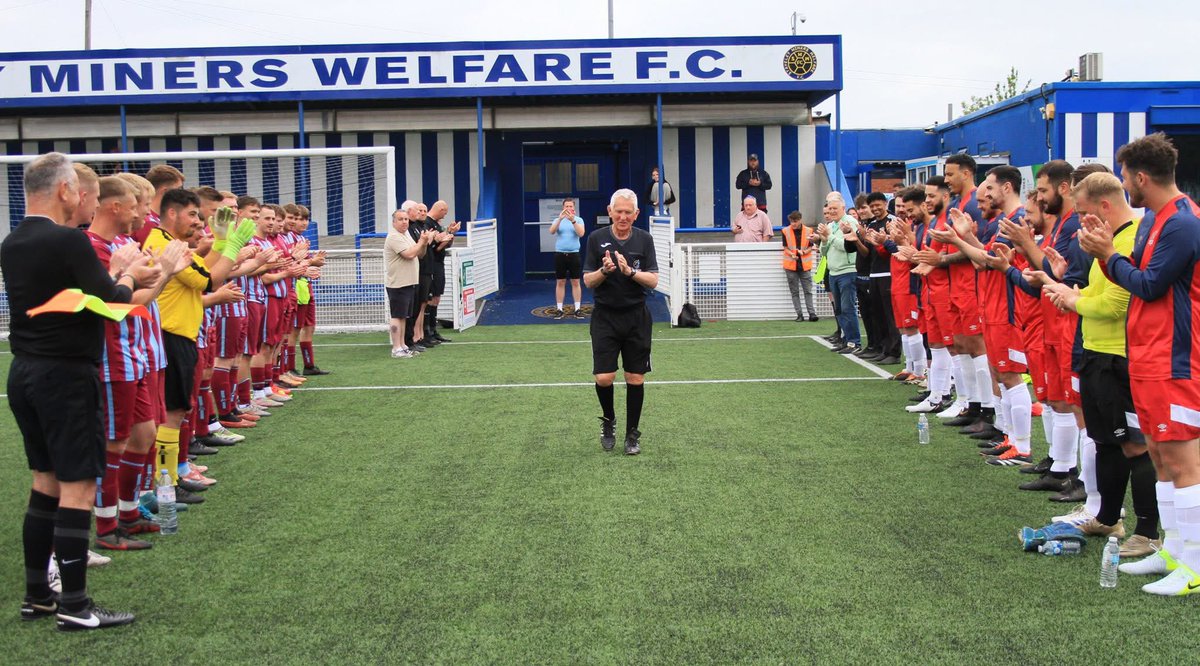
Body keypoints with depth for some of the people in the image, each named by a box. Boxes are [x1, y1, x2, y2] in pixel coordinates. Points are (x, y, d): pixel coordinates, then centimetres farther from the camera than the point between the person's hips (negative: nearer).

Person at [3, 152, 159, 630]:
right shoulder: (69, 241, -17)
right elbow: (112, 302, -14)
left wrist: (115, 272, 13)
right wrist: (127, 277, 5)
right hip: (66, 375, -9)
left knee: (46, 481, 17)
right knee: (78, 487, -3)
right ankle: (73, 605, 0)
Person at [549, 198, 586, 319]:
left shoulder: (579, 220, 3)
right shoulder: (557, 220, 6)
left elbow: (581, 233, -15)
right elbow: (552, 231, -14)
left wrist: (573, 221, -28)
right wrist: (560, 219, -28)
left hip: (574, 254, -1)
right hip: (560, 254, 1)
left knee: (575, 282, 2)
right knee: (560, 282, 3)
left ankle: (578, 309, 6)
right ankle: (559, 309, 7)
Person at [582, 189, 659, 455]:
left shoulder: (644, 239, 0)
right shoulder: (597, 238, -2)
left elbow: (654, 281, -4)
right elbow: (588, 281, -1)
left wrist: (630, 271, -21)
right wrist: (604, 271, -21)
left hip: (636, 317, 1)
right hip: (605, 316, -1)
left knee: (635, 378, 3)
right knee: (604, 377, -8)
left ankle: (632, 434, 17)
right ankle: (608, 419, 21)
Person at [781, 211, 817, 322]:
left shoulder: (808, 231, -1)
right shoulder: (785, 231, -1)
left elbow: (810, 247, 3)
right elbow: (785, 247, 1)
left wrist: (804, 252, -17)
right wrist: (792, 255, -18)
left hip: (805, 265, 0)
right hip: (791, 265, 0)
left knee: (808, 291, 0)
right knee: (794, 291, 3)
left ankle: (812, 313, 1)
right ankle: (799, 315, 6)